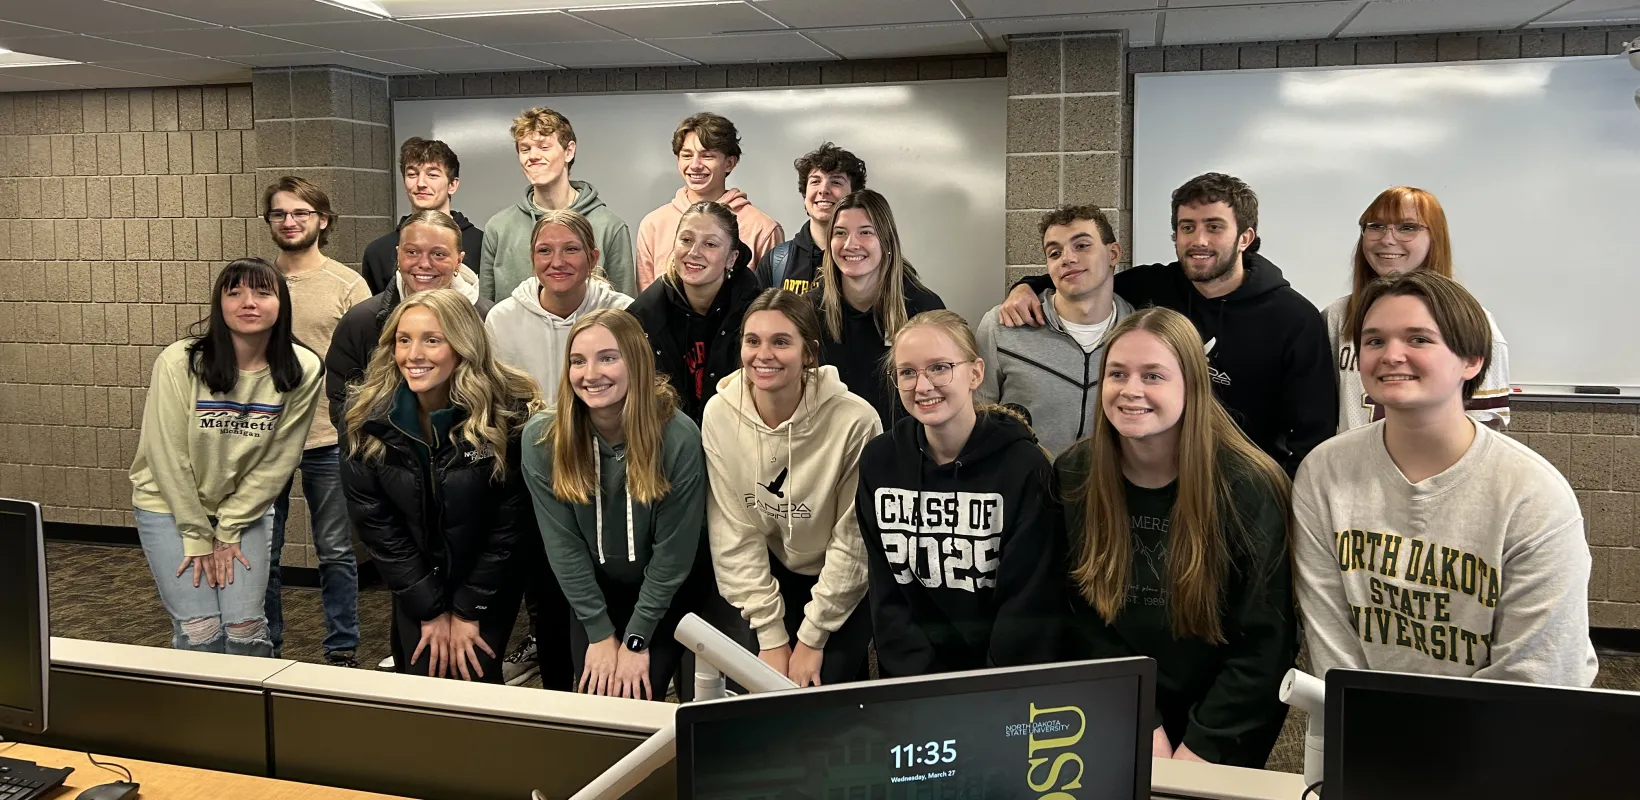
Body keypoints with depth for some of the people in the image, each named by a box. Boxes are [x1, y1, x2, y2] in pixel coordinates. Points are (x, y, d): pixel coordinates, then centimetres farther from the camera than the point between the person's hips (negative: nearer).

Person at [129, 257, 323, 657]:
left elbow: (277, 461, -8)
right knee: (199, 631, -7)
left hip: (247, 507, 2)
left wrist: (228, 531, -7)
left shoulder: (303, 370, -14)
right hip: (171, 505, -1)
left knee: (245, 630, -6)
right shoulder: (179, 362, -19)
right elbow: (168, 456, -14)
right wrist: (198, 537, -10)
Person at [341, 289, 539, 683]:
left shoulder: (509, 414, -21)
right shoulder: (368, 415, -12)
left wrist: (468, 609, -12)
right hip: (415, 587, 3)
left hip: (491, 583, -2)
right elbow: (372, 519, -8)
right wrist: (430, 609, -10)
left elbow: (512, 518, -15)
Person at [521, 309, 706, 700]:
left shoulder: (678, 437, -25)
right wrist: (600, 633, -10)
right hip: (591, 594, 2)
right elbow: (562, 543, -12)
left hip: (664, 595, -2)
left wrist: (636, 639, -13)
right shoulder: (542, 437, -18)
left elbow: (674, 550, -17)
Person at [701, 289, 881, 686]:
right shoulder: (719, 414, -16)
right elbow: (733, 532, -11)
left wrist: (811, 638, -12)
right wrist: (771, 636, -11)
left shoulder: (855, 420, -27)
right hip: (771, 575, 3)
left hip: (845, 583, -3)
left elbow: (852, 540, -17)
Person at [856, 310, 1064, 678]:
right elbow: (886, 596, 2)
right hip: (912, 676, 2)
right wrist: (924, 689, -8)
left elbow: (1030, 607, -7)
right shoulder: (879, 462, 2)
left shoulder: (1025, 468, -8)